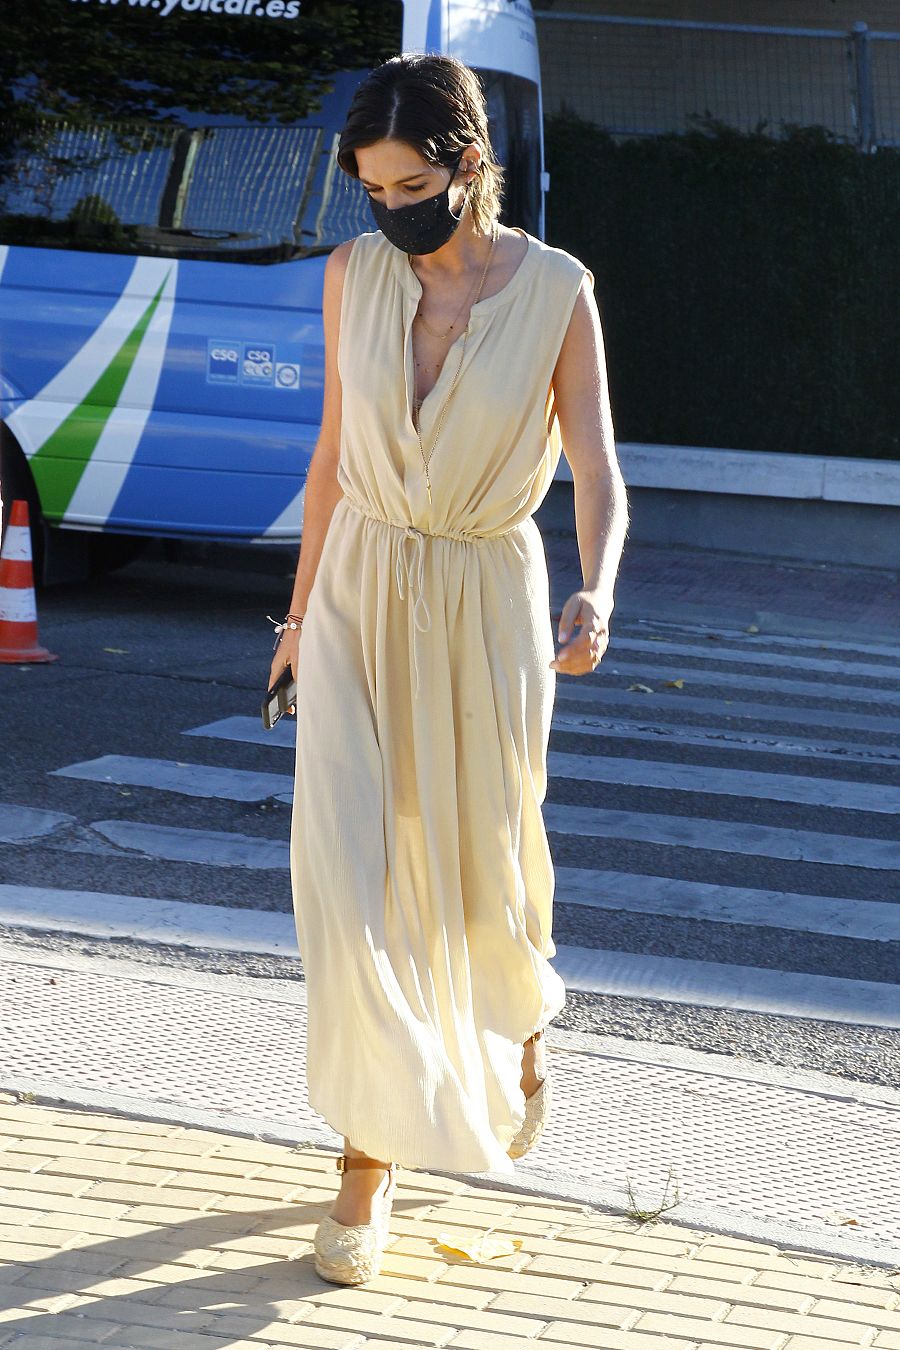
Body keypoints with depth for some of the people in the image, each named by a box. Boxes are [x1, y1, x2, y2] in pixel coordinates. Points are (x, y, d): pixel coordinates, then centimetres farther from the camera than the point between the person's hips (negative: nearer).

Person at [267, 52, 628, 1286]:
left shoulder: (557, 293, -10)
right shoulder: (355, 274, -2)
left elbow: (599, 475, -12)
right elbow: (335, 450, 8)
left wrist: (596, 595, -31)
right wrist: (304, 606, 14)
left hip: (488, 605, -1)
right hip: (361, 595, 2)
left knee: (482, 866, 11)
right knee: (351, 873, -10)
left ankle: (519, 1015, 47)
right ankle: (370, 1163, -1)